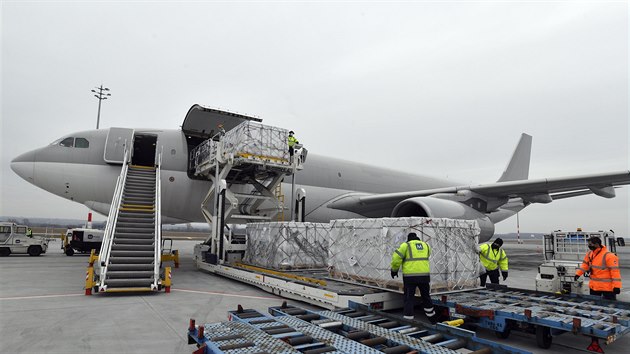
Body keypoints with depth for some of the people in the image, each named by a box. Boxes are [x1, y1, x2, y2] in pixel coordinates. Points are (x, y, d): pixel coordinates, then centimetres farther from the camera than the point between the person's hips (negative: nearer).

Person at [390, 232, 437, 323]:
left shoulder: (406, 245, -1)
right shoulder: (426, 245, 14)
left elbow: (396, 259, -8)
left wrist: (394, 270, 7)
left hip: (410, 276, -4)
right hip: (424, 275, 4)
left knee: (409, 298, 6)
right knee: (426, 297, 21)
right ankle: (433, 319, 33)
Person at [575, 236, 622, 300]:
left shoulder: (609, 256, -20)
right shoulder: (589, 254, 2)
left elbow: (615, 271, -20)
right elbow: (585, 265, 14)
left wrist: (616, 286, -22)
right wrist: (578, 274, 5)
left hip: (607, 287, -7)